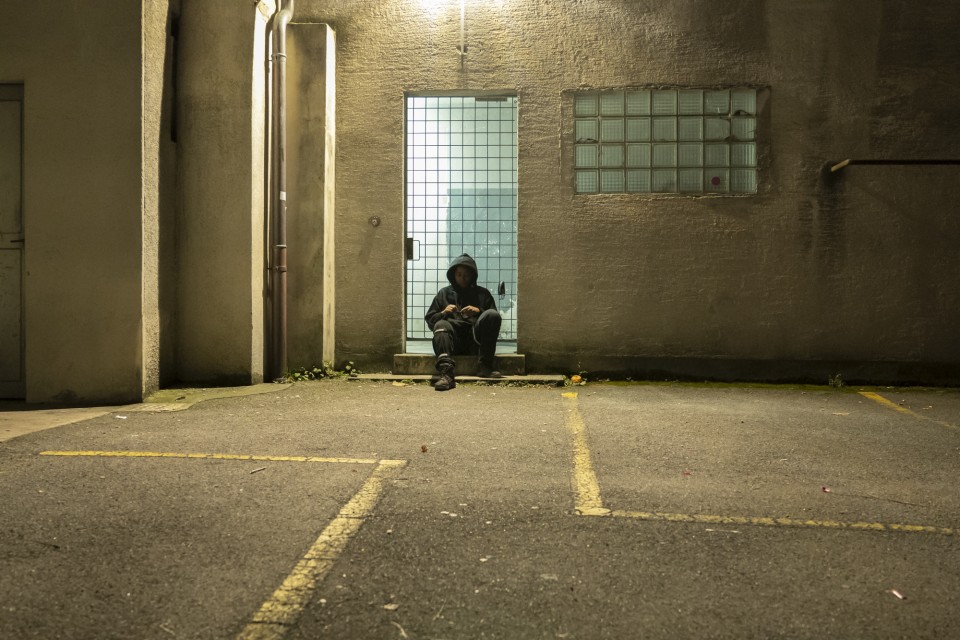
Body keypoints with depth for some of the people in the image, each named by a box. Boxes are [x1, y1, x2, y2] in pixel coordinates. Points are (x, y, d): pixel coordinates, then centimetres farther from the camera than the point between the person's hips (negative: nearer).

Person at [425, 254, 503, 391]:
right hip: (454, 342, 0)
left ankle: (485, 365, -28)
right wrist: (443, 313, -3)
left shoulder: (482, 294, 21)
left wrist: (479, 311, -6)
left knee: (492, 314, -23)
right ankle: (447, 372, -54)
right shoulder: (444, 293, 22)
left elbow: (494, 318, 12)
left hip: (476, 340, 0)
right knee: (441, 325, -31)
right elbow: (430, 320, 17)